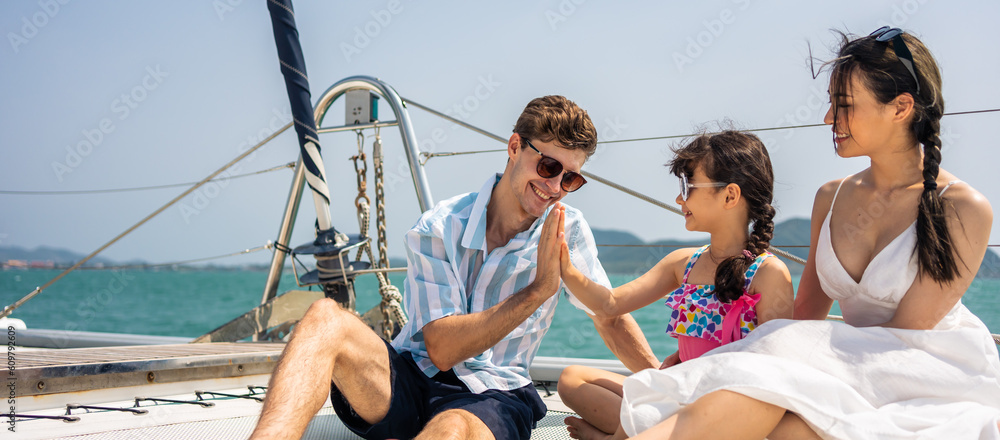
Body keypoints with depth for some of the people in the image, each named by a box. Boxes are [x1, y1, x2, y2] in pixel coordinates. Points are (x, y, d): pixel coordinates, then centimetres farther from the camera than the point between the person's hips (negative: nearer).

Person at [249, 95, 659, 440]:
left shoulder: (568, 228, 4)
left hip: (493, 397, 0)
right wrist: (540, 289, -18)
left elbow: (611, 316, 17)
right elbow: (442, 349, -13)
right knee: (327, 319, -32)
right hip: (409, 380, 0)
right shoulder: (438, 229, -5)